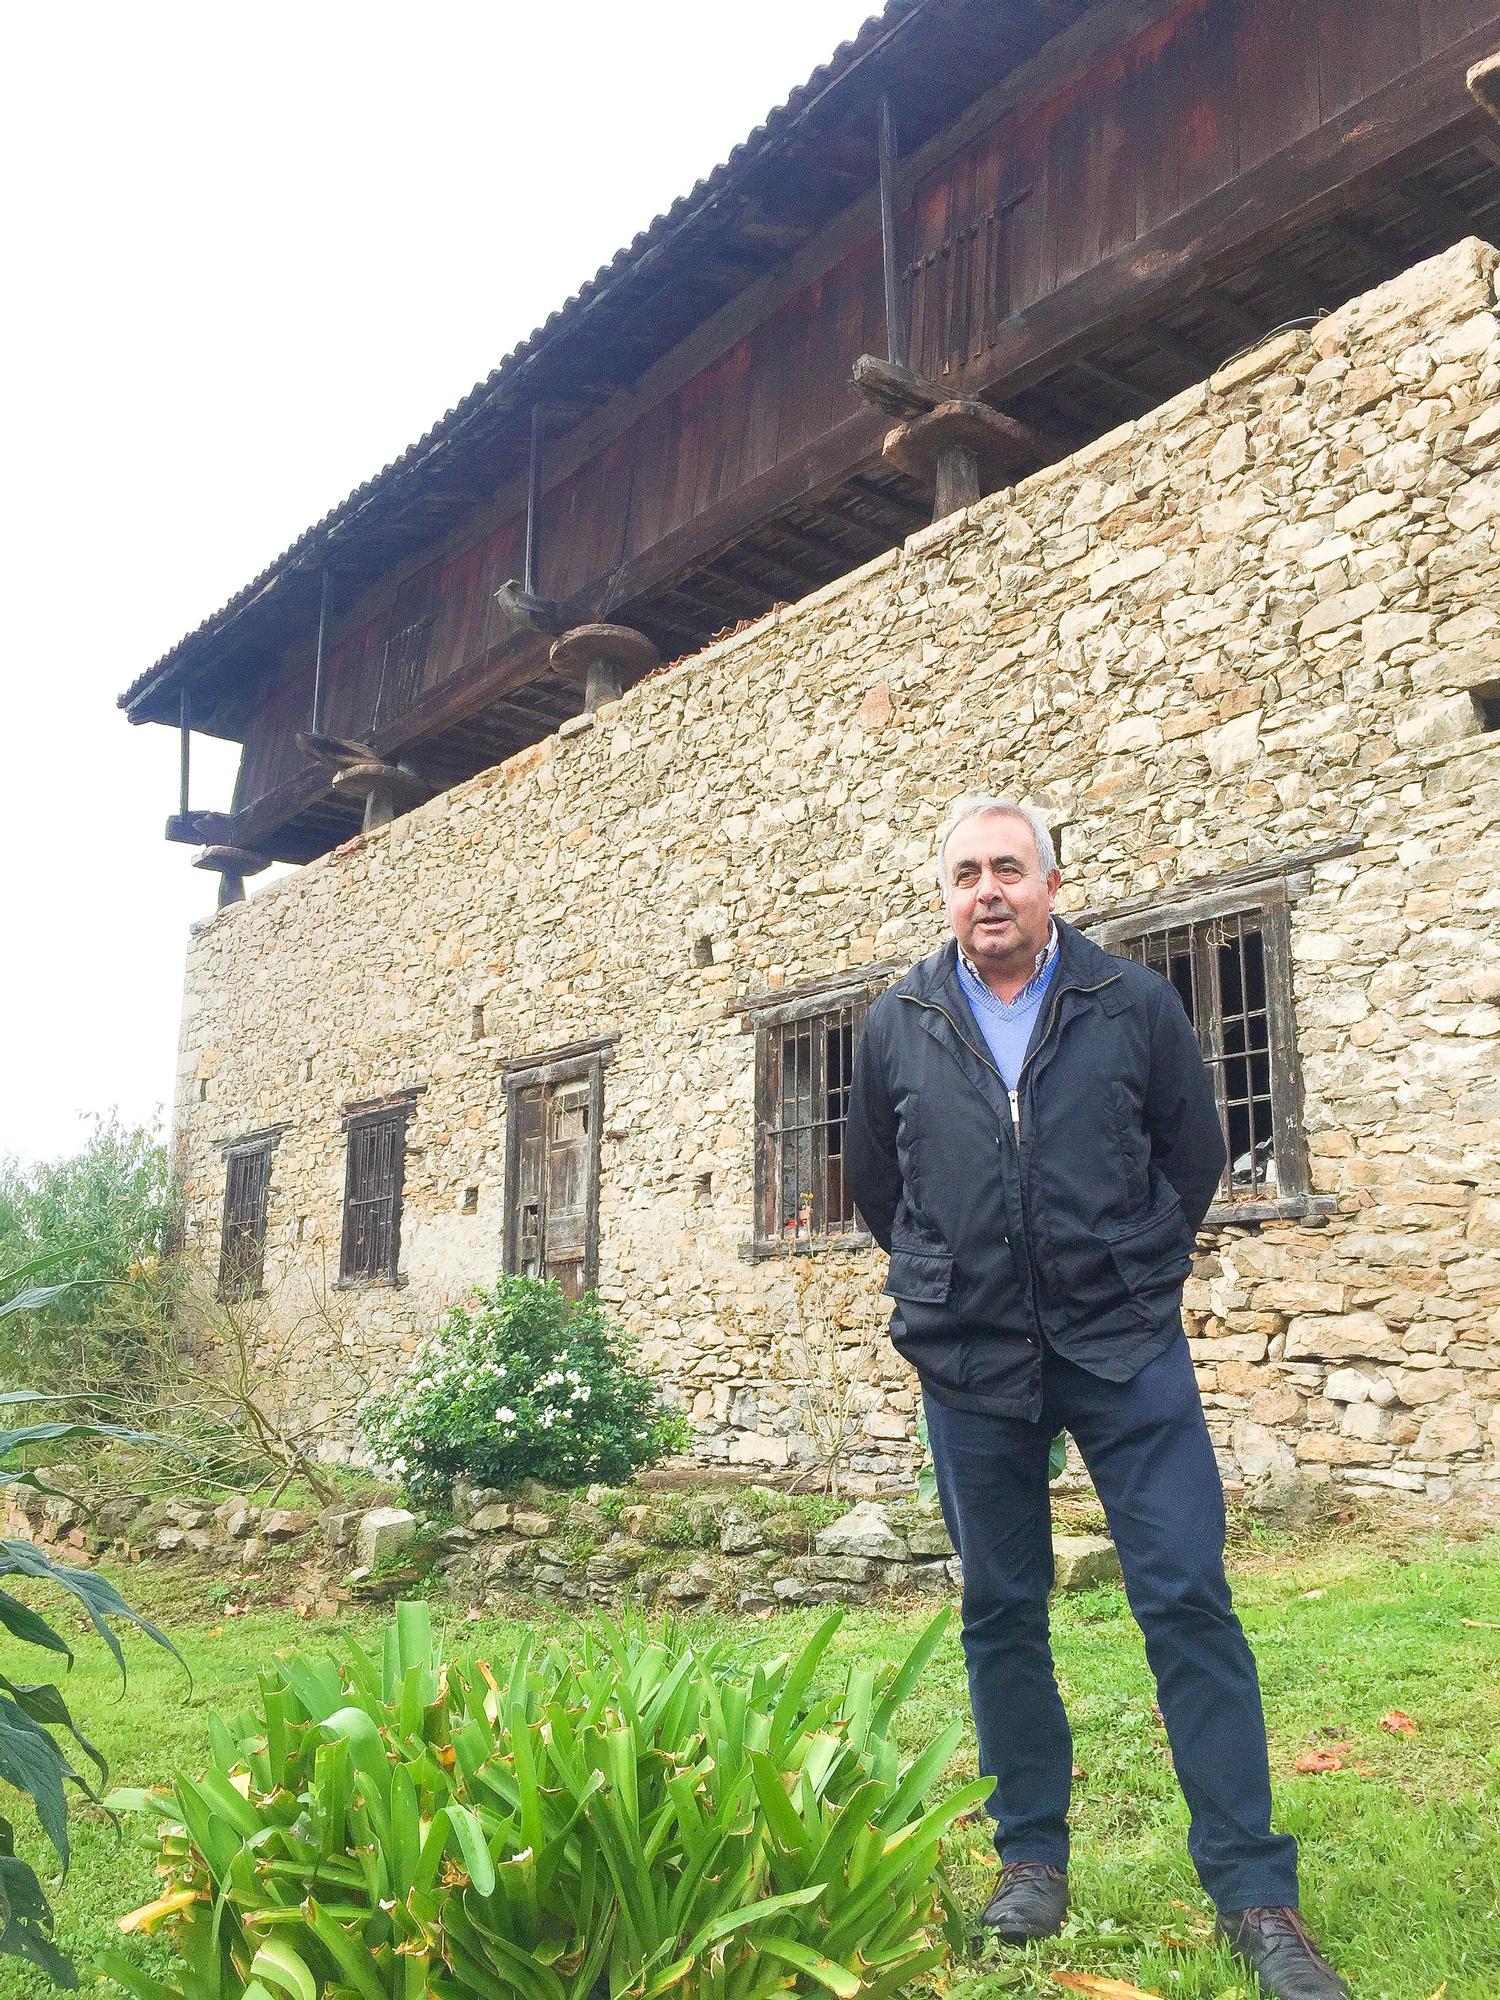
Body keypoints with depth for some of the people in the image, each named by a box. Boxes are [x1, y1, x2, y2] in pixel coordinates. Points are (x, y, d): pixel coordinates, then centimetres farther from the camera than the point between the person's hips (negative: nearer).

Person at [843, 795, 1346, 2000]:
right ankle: (1032, 1858, 26)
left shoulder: (1135, 1005, 0)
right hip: (970, 1362, 2)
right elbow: (875, 1184, 17)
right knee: (1001, 1614, 9)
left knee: (1188, 1598, -3)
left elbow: (1195, 1156, 10)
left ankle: (1255, 1896, 8)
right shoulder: (898, 1028, 4)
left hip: (1126, 1349, -1)